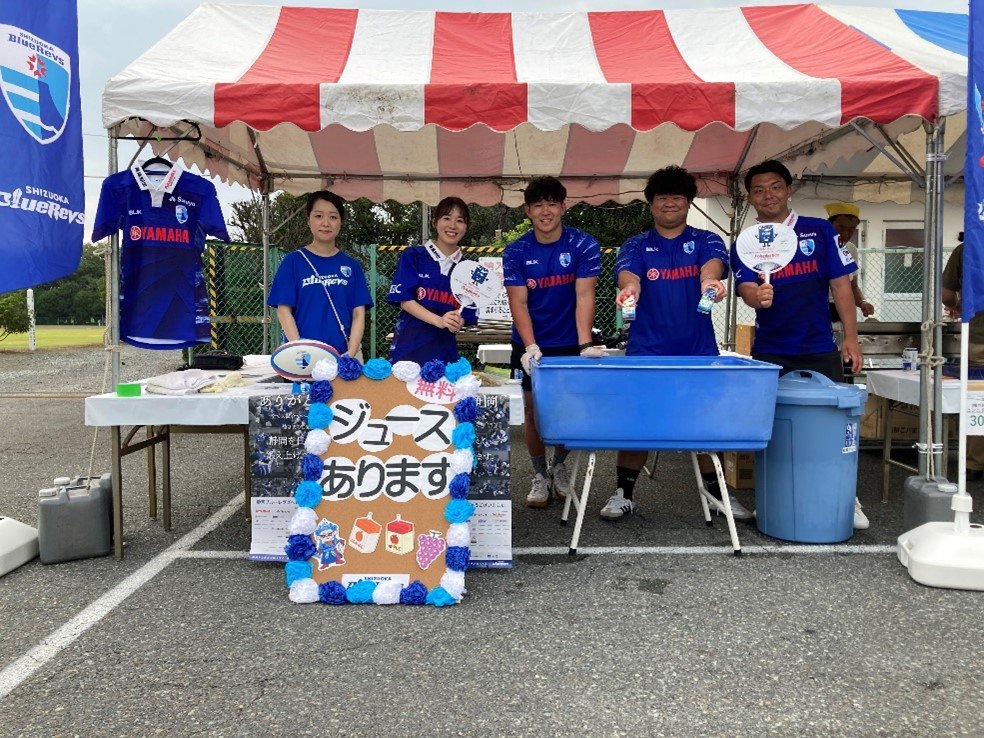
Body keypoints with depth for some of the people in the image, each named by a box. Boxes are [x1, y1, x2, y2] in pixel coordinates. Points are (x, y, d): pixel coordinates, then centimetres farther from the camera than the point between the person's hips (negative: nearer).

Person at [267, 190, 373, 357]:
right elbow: (284, 310, -1)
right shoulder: (293, 261, 4)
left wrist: (350, 355, -10)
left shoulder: (352, 266, 8)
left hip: (343, 355, 2)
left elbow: (358, 314, 4)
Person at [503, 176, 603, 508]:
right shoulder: (516, 252, -6)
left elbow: (584, 297, -17)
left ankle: (559, 466, 31)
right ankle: (539, 474, 22)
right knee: (534, 410, 3)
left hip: (570, 343, 0)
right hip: (530, 346, 0)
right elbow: (518, 303, -12)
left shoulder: (584, 245, -9)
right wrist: (531, 348, -25)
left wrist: (585, 345, -29)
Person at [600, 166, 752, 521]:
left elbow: (713, 262, -17)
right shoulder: (636, 246, 7)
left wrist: (710, 280, -42)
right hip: (646, 351, 0)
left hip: (699, 351, 1)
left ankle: (718, 491, 24)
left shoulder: (706, 241, 7)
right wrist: (629, 286, -40)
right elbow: (626, 272, -15)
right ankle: (623, 493, 15)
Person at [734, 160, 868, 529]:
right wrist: (758, 297, -36)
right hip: (770, 353, 1)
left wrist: (851, 338, -6)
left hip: (820, 349, 0)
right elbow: (746, 289, -12)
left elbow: (840, 284, 1)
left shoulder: (819, 231, 2)